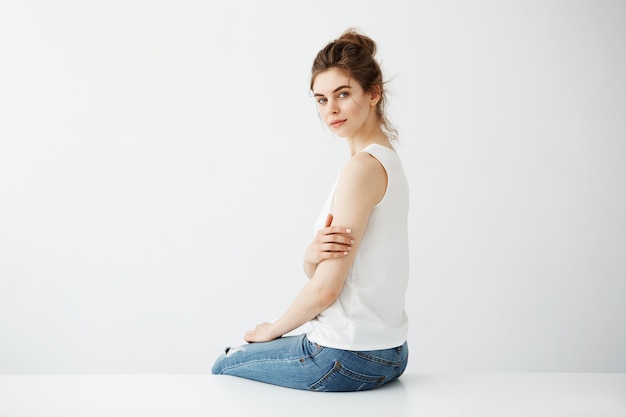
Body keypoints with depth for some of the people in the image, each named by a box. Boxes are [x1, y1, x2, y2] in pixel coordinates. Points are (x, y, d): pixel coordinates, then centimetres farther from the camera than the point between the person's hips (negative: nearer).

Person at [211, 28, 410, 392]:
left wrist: (272, 330, -3)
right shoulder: (388, 159, 8)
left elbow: (326, 288, -20)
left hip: (347, 360, -9)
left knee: (224, 369, 15)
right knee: (237, 354, 29)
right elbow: (316, 271, 7)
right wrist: (314, 254, -17)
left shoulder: (362, 167, -21)